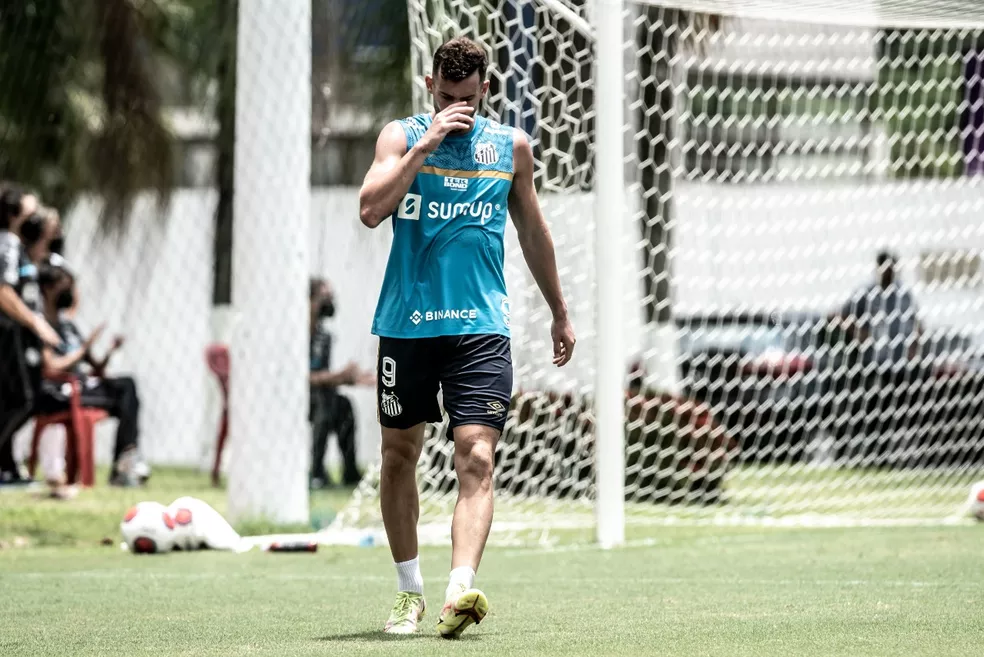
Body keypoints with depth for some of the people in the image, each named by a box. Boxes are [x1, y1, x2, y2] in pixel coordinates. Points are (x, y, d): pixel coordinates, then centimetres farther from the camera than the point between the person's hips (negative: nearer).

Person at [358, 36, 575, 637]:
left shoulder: (510, 146, 9)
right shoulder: (402, 136, 2)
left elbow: (533, 231, 21)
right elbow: (372, 210, -14)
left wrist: (560, 313, 25)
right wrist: (426, 144, -18)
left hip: (481, 327, 0)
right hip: (406, 322, 0)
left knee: (476, 459, -15)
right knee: (400, 452, 9)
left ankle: (461, 591, -28)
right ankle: (411, 592, 24)